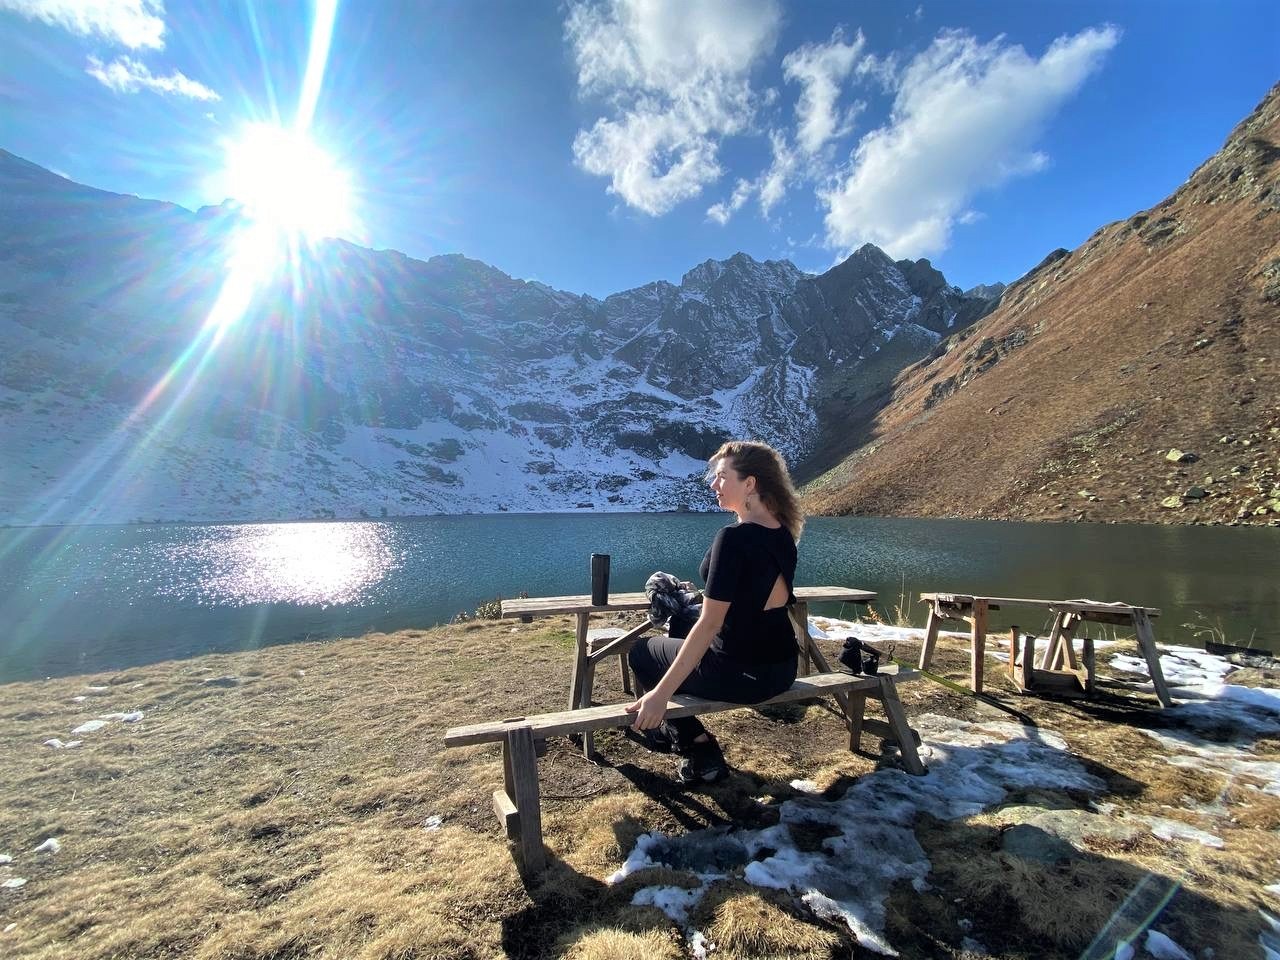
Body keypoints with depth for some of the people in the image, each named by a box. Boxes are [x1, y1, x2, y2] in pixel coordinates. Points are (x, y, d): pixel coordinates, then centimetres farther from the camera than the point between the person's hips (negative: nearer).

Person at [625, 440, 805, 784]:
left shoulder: (733, 538, -24)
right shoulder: (783, 533, 0)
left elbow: (709, 625, -28)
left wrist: (660, 695, -27)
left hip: (742, 674, -8)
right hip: (783, 668, 8)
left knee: (641, 654, 15)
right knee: (675, 635, 29)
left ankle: (700, 751, 16)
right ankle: (672, 729, 37)